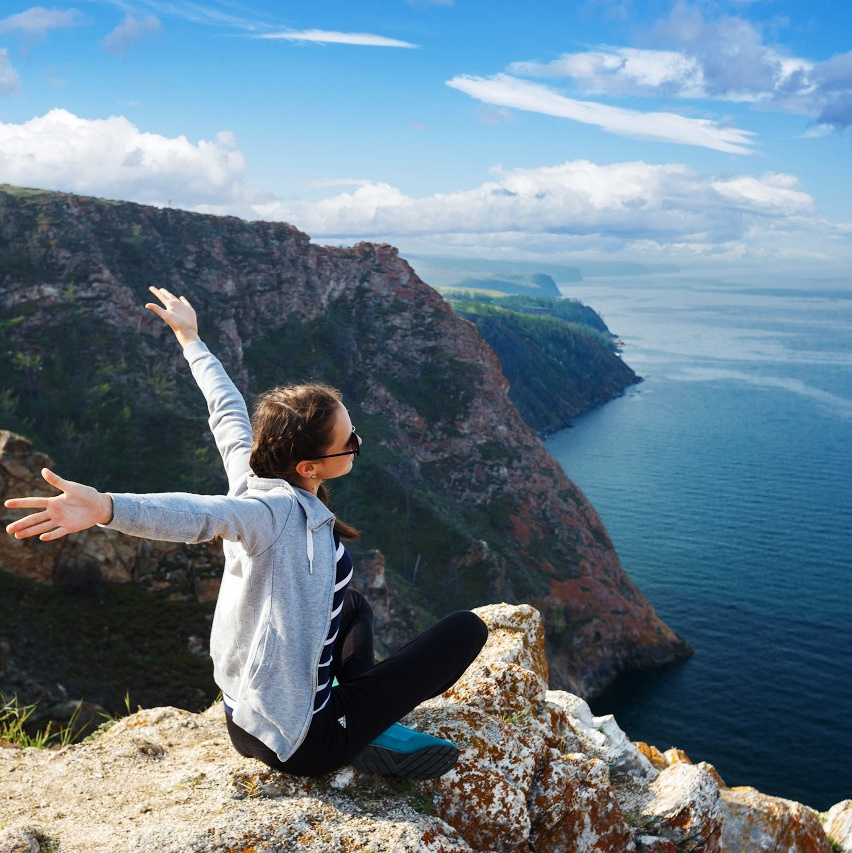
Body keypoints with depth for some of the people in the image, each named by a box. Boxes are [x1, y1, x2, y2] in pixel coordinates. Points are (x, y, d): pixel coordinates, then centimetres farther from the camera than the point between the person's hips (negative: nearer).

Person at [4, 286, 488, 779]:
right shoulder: (281, 513, -28)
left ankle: (371, 722, 15)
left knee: (354, 605, 32)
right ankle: (369, 742, 4)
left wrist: (192, 340, 27)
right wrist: (105, 507, -63)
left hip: (247, 718, 8)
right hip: (302, 744, -8)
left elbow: (228, 409, 10)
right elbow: (202, 514, -46)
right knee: (467, 629, -6)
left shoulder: (253, 475, -5)